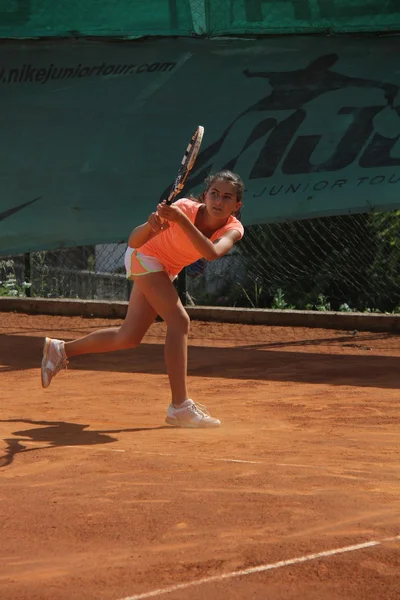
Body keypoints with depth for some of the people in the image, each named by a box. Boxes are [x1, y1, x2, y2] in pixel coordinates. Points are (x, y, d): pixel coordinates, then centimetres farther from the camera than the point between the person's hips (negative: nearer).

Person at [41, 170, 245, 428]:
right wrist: (151, 226, -57)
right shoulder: (185, 208, -33)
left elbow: (212, 252, -45)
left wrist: (181, 220, -54)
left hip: (166, 270, 6)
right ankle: (180, 406, -23)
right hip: (145, 255, -6)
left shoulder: (233, 229, -22)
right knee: (179, 321, -23)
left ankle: (61, 349, 33)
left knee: (129, 337, 14)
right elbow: (134, 241, -36)